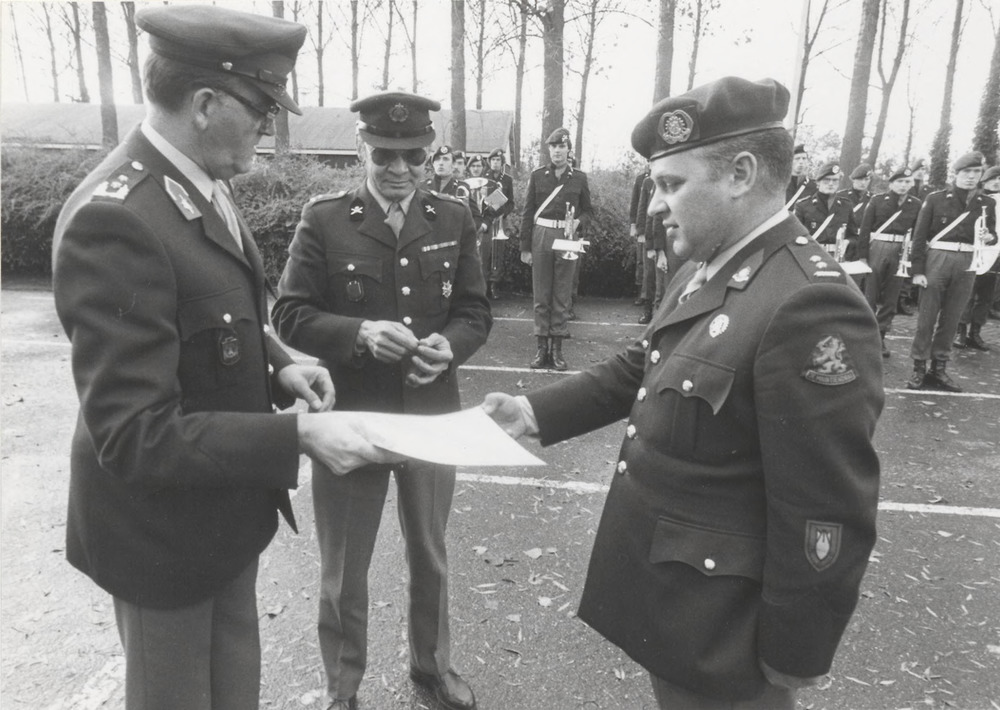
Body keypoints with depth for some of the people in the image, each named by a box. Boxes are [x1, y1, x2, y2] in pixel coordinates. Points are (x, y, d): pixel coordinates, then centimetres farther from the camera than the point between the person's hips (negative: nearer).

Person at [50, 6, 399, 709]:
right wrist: (298, 435, -31)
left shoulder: (202, 184, -1)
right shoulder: (115, 219, -30)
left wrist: (276, 364, -4)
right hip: (164, 528, -8)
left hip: (230, 506, 8)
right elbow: (134, 435, -31)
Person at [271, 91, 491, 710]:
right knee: (344, 568, 15)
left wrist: (449, 346, -19)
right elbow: (291, 316, -9)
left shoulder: (455, 219, 1)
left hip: (433, 416, 3)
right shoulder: (323, 219, -6)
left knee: (430, 555, 21)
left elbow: (475, 312, 3)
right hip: (348, 418, -2)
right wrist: (360, 332, -26)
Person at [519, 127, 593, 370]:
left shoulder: (579, 178, 7)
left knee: (562, 296, 3)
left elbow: (588, 210, 14)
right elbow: (527, 213, 6)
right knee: (541, 295, 3)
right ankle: (542, 347, 10)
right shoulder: (537, 176, 6)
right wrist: (525, 247, 2)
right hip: (541, 236, 0)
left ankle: (557, 348, 10)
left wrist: (578, 222, -10)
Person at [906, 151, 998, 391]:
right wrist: (918, 271, -9)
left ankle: (939, 368, 15)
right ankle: (919, 367, 7)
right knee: (926, 316, 0)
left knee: (951, 318, 7)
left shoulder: (987, 203, 9)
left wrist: (990, 237, -9)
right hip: (937, 259, -3)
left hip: (967, 264, 3)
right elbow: (919, 236, -3)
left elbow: (992, 233, 17)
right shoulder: (935, 199, 0)